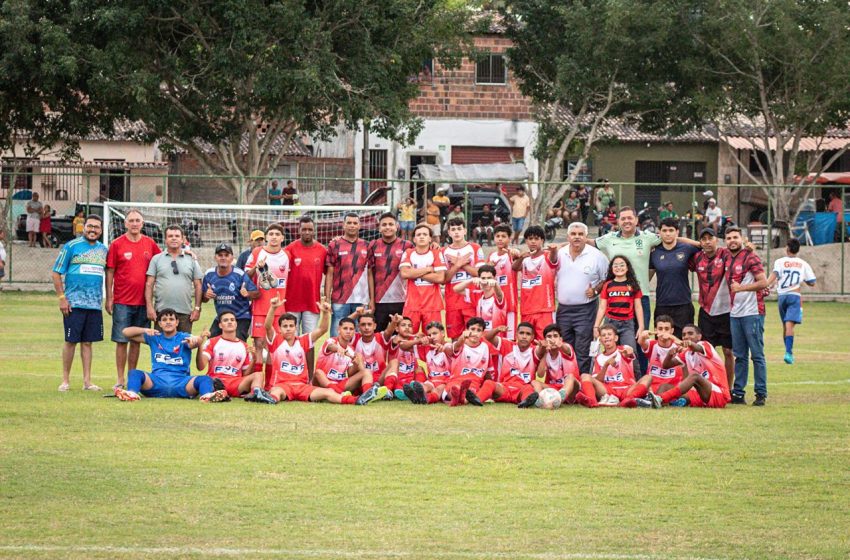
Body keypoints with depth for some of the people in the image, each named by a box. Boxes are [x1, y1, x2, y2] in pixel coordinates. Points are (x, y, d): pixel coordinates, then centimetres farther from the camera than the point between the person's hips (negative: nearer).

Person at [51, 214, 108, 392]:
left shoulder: (103, 249, 11)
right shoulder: (71, 247, -3)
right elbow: (56, 273, -3)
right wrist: (62, 298, -9)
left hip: (95, 304, 4)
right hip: (74, 303, -4)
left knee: (87, 342, 7)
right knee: (71, 341, -2)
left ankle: (87, 381, 9)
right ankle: (65, 380, 7)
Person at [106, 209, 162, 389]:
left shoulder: (150, 244, 6)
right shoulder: (116, 244, -2)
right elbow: (110, 272, 0)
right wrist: (109, 298, -3)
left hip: (143, 301, 3)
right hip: (122, 301, -3)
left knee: (136, 340, 8)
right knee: (121, 341, -2)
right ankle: (120, 380, 3)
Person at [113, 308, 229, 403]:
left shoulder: (184, 338, 12)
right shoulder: (154, 338, 19)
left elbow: (197, 342, -12)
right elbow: (126, 332, 17)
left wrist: (196, 340, -38)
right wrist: (145, 330, -1)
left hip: (180, 382, -1)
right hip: (157, 380, 2)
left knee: (205, 379, -29)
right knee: (134, 373, -26)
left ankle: (207, 395, -63)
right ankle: (131, 393, -58)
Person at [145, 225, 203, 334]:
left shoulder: (191, 260, 11)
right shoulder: (156, 259, 8)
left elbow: (198, 285, 9)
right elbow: (149, 284, 4)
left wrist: (197, 308, 1)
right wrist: (149, 307, -5)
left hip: (185, 312, 1)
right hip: (162, 311, -1)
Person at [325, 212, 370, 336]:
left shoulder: (366, 247, 10)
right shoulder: (334, 245, 4)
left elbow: (370, 274, 11)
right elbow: (329, 274, 2)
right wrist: (327, 298, -4)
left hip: (361, 299, 2)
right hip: (339, 299, -2)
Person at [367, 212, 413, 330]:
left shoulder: (406, 246, 2)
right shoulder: (374, 246, 5)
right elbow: (370, 274, 5)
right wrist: (371, 299, 0)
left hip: (401, 301, -1)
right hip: (379, 302, 1)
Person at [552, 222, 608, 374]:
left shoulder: (596, 256, -3)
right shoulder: (559, 254, 7)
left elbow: (607, 279, 4)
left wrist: (596, 290, -10)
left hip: (585, 310, -4)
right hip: (563, 309, 4)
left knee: (583, 351, -7)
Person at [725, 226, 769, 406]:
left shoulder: (750, 257, -7)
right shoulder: (727, 258, 14)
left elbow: (763, 282, -13)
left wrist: (740, 288, -16)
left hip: (752, 312, -7)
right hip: (735, 313, 7)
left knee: (757, 354, -3)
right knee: (739, 356, 9)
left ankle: (761, 394, -1)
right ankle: (738, 393, 12)